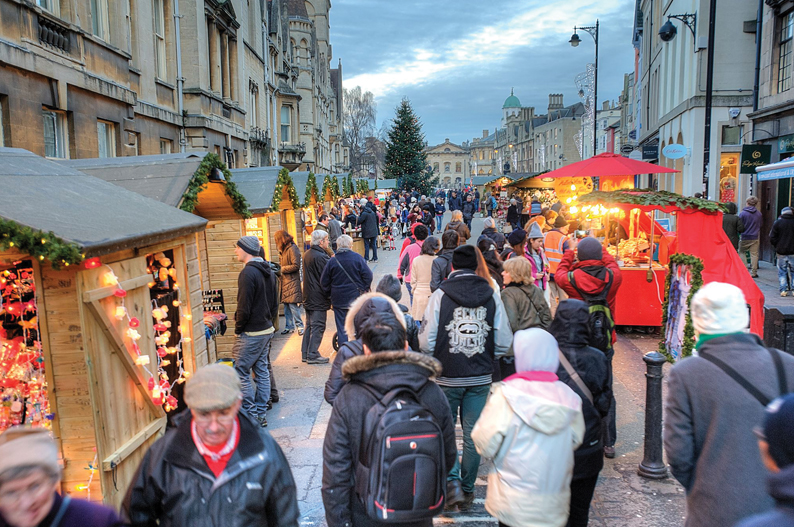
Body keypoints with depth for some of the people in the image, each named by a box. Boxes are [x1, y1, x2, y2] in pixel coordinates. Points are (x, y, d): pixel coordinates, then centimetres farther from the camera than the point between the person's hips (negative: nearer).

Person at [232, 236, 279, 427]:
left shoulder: (248, 272, -17)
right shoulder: (268, 271, 11)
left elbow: (244, 307, -19)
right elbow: (275, 303, 16)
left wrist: (238, 330, -8)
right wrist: (268, 322, 18)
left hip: (250, 333, -9)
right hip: (267, 330, 9)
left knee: (241, 373, 0)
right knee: (262, 372, 13)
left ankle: (251, 416, 3)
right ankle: (262, 414, 20)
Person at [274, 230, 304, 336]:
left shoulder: (292, 249, -11)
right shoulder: (283, 249, 17)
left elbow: (296, 266, -17)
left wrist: (282, 269, -13)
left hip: (293, 282, -9)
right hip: (285, 282, 9)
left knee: (293, 305, -9)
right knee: (286, 305, 10)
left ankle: (300, 326, 0)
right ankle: (289, 327, 17)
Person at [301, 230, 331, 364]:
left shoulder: (307, 254, 10)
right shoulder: (321, 257, -19)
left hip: (308, 297, 9)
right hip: (319, 298, -9)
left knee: (309, 325, 15)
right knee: (318, 327, -2)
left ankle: (305, 353, 20)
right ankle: (313, 355, 1)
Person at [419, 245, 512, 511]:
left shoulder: (440, 294, -11)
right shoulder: (492, 295, -3)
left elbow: (426, 342, -12)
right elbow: (504, 342, -3)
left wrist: (434, 360, 8)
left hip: (447, 377, -2)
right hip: (480, 378, 3)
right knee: (473, 434, 13)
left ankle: (452, 481, 3)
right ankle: (467, 489, 25)